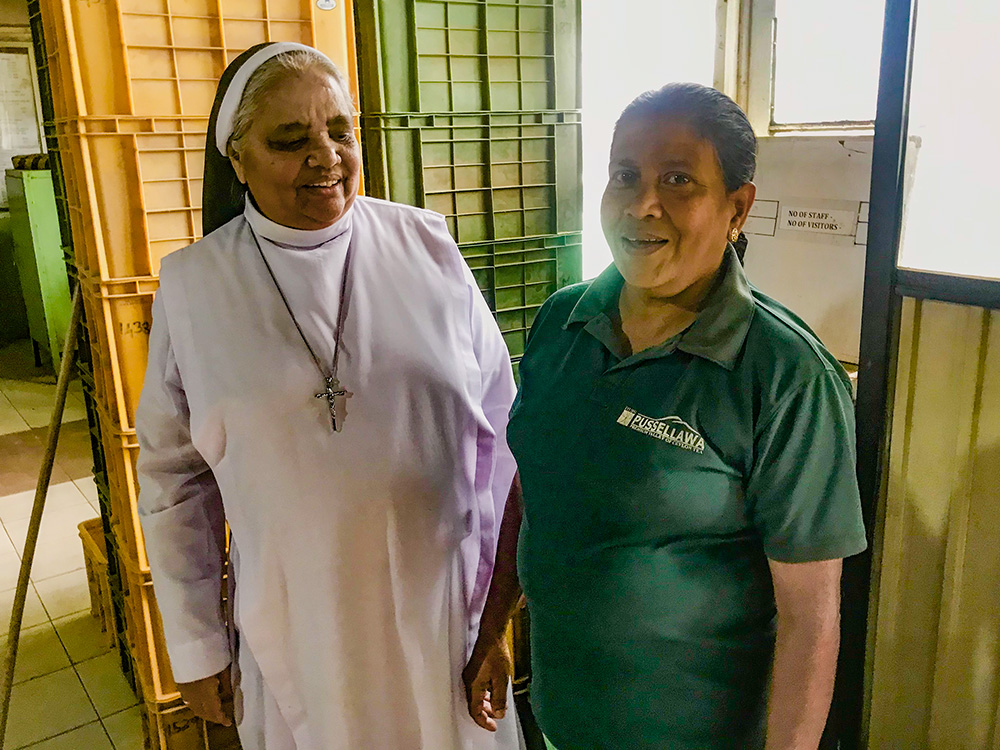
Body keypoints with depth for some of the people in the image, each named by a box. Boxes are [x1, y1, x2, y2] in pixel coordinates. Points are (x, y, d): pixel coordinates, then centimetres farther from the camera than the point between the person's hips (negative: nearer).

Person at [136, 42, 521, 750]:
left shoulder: (428, 247, -6)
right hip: (297, 629, 0)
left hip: (444, 603, 1)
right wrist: (195, 644, 5)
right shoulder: (193, 285, -5)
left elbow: (499, 417, 1)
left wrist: (509, 567, 5)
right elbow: (172, 476, 1)